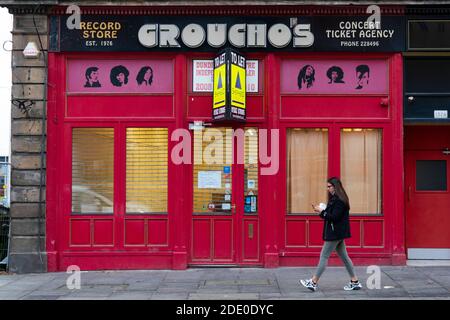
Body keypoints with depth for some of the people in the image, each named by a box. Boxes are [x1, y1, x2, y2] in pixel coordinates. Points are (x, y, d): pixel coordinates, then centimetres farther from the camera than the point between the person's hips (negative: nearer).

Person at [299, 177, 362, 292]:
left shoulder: (339, 200, -18)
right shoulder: (335, 198, 13)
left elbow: (334, 217, -23)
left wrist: (322, 211, -16)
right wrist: (321, 210, 1)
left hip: (335, 233, -10)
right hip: (338, 233, 10)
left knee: (324, 256, -5)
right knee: (344, 257, 14)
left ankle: (313, 282, 0)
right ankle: (355, 282, 19)